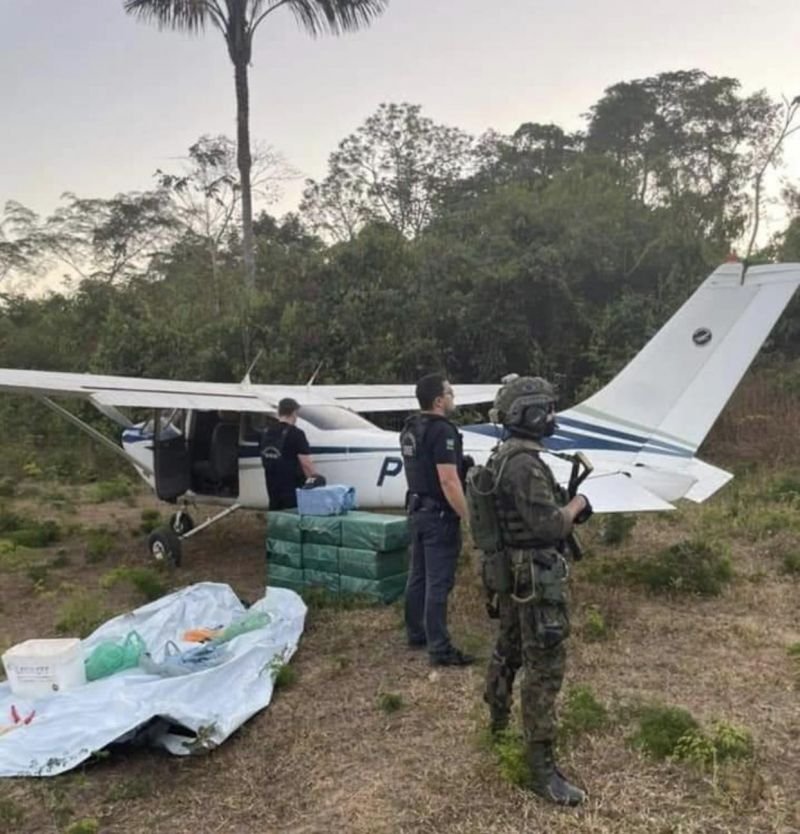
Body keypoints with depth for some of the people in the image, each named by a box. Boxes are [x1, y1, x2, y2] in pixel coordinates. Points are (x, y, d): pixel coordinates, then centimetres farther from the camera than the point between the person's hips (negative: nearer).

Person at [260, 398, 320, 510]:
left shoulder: (267, 434, 7)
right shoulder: (296, 434, -14)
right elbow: (305, 462, -19)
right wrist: (315, 476, -4)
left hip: (273, 488, 7)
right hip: (292, 489, -6)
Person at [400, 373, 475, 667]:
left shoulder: (410, 429, 9)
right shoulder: (442, 431, -20)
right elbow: (449, 481, -24)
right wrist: (469, 517, -19)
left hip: (417, 510, 9)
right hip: (439, 515, -9)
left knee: (418, 575, 18)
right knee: (439, 583, -4)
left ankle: (416, 633, 30)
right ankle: (440, 649, 3)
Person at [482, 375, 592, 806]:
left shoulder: (502, 456, 8)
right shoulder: (524, 464, -25)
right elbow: (549, 525, -25)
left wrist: (562, 506, 7)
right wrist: (575, 505, -8)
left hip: (510, 571, 10)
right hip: (535, 578, -10)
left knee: (508, 648, 24)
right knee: (544, 668, -3)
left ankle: (497, 719, 43)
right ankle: (542, 768, 5)